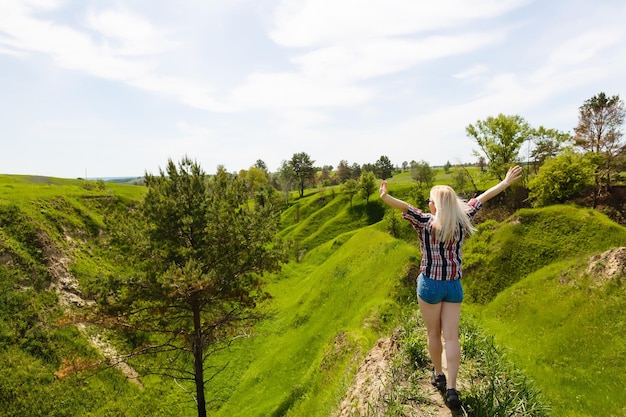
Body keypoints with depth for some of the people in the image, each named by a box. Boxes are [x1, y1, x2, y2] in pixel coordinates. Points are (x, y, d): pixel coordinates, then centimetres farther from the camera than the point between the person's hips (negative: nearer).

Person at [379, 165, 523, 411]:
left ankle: (438, 375, 32)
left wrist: (385, 198, -48)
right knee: (451, 336, 5)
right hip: (454, 285, 4)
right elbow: (481, 199, 6)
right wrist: (506, 182, 14)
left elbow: (405, 207, -33)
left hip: (430, 284, -3)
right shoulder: (462, 221, -3)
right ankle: (451, 387, 2)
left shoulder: (426, 223, -15)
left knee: (434, 334, 15)